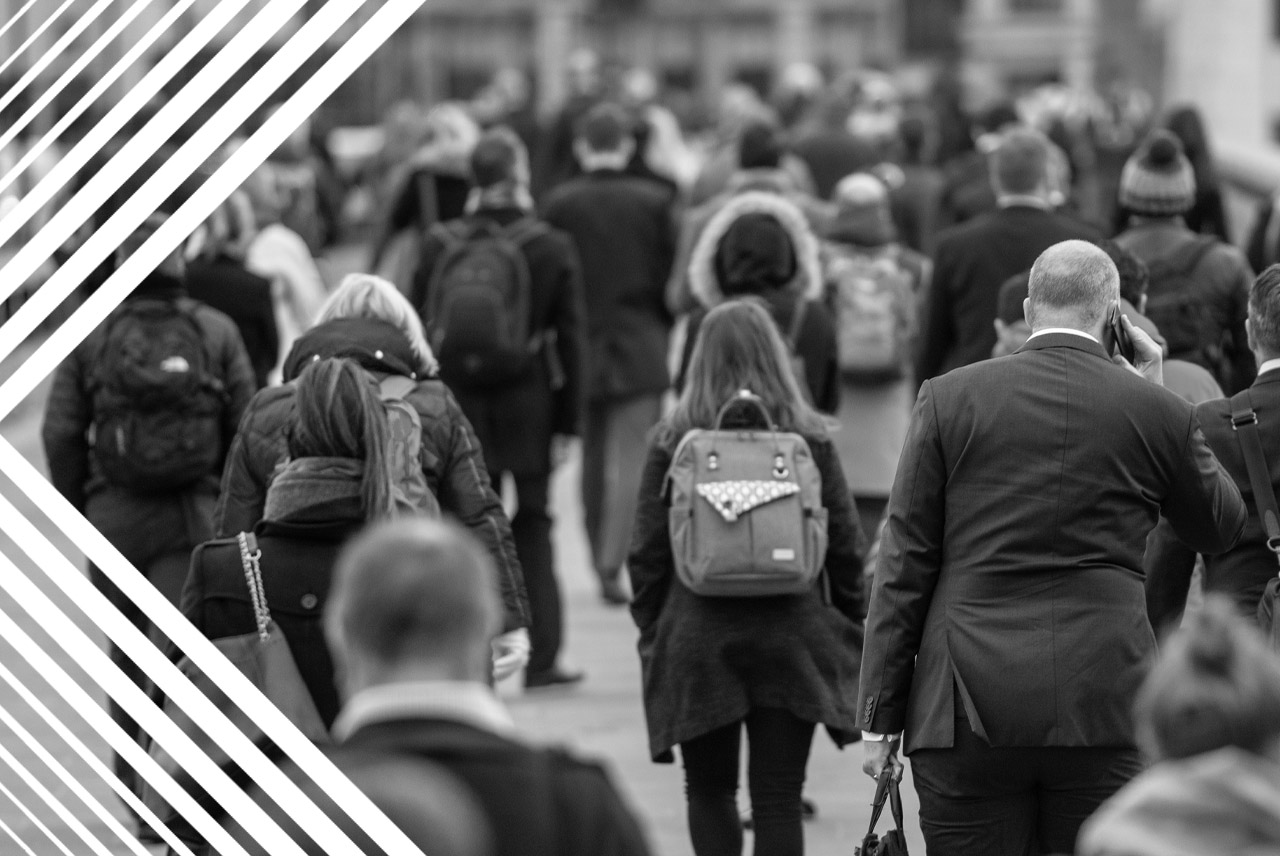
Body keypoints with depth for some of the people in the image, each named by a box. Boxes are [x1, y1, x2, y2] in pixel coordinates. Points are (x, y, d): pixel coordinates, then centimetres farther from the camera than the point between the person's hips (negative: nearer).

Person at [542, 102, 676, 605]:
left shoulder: (560, 204, -4)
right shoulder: (653, 201, -5)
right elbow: (671, 276, -1)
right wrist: (668, 335, 13)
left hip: (583, 343, 2)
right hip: (640, 350, -2)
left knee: (593, 458, 14)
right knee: (632, 459, -2)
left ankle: (600, 561, 21)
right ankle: (613, 565, -13)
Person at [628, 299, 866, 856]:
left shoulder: (672, 442, -3)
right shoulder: (808, 439, -1)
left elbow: (647, 554, -1)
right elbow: (845, 545, 2)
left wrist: (651, 633, 10)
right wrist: (852, 629, 13)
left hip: (697, 639, 0)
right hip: (791, 637, 0)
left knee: (709, 790, 15)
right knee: (779, 798, 3)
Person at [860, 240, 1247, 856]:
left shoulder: (949, 399, 3)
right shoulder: (1159, 413, 3)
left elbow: (905, 567, 3)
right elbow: (1221, 528, 21)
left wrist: (881, 717, 7)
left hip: (968, 710, 0)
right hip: (1106, 707, 0)